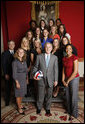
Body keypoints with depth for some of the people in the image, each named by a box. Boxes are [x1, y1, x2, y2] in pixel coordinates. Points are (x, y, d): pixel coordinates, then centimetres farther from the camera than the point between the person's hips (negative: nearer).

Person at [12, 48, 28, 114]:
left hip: (24, 80, 6)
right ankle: (19, 108, 24)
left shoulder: (24, 61, 4)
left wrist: (27, 79, 10)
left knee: (22, 93, 18)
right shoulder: (15, 62, -15)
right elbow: (14, 73, -15)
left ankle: (20, 104, 38)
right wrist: (17, 83, -16)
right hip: (18, 80, -6)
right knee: (18, 94, 8)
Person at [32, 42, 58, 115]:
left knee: (49, 95, 15)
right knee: (40, 95, 12)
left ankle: (48, 108, 37)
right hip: (41, 79, 0)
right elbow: (35, 67, 4)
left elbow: (56, 69, 1)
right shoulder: (39, 57, -2)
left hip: (50, 80, 1)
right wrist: (34, 74, -12)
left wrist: (56, 80, 0)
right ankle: (39, 108, 37)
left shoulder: (55, 57, 0)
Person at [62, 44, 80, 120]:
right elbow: (64, 69, 9)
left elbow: (75, 71, -17)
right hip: (67, 79, 6)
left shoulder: (74, 58, -15)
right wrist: (63, 80, 1)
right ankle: (69, 110, 35)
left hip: (74, 79, -5)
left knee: (74, 97, 5)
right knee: (68, 96, 14)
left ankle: (74, 114, 24)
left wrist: (68, 80, -12)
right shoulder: (64, 58, 5)